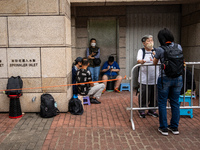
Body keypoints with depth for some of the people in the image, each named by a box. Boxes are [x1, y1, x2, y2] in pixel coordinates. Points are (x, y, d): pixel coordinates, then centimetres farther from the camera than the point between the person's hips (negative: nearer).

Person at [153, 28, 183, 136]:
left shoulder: (160, 50, -10)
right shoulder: (179, 47, 1)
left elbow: (155, 63, 7)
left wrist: (155, 57, 27)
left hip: (164, 79, -4)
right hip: (178, 78, 4)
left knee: (162, 104, 8)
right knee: (175, 103, 13)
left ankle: (163, 128, 14)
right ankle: (174, 127, 23)